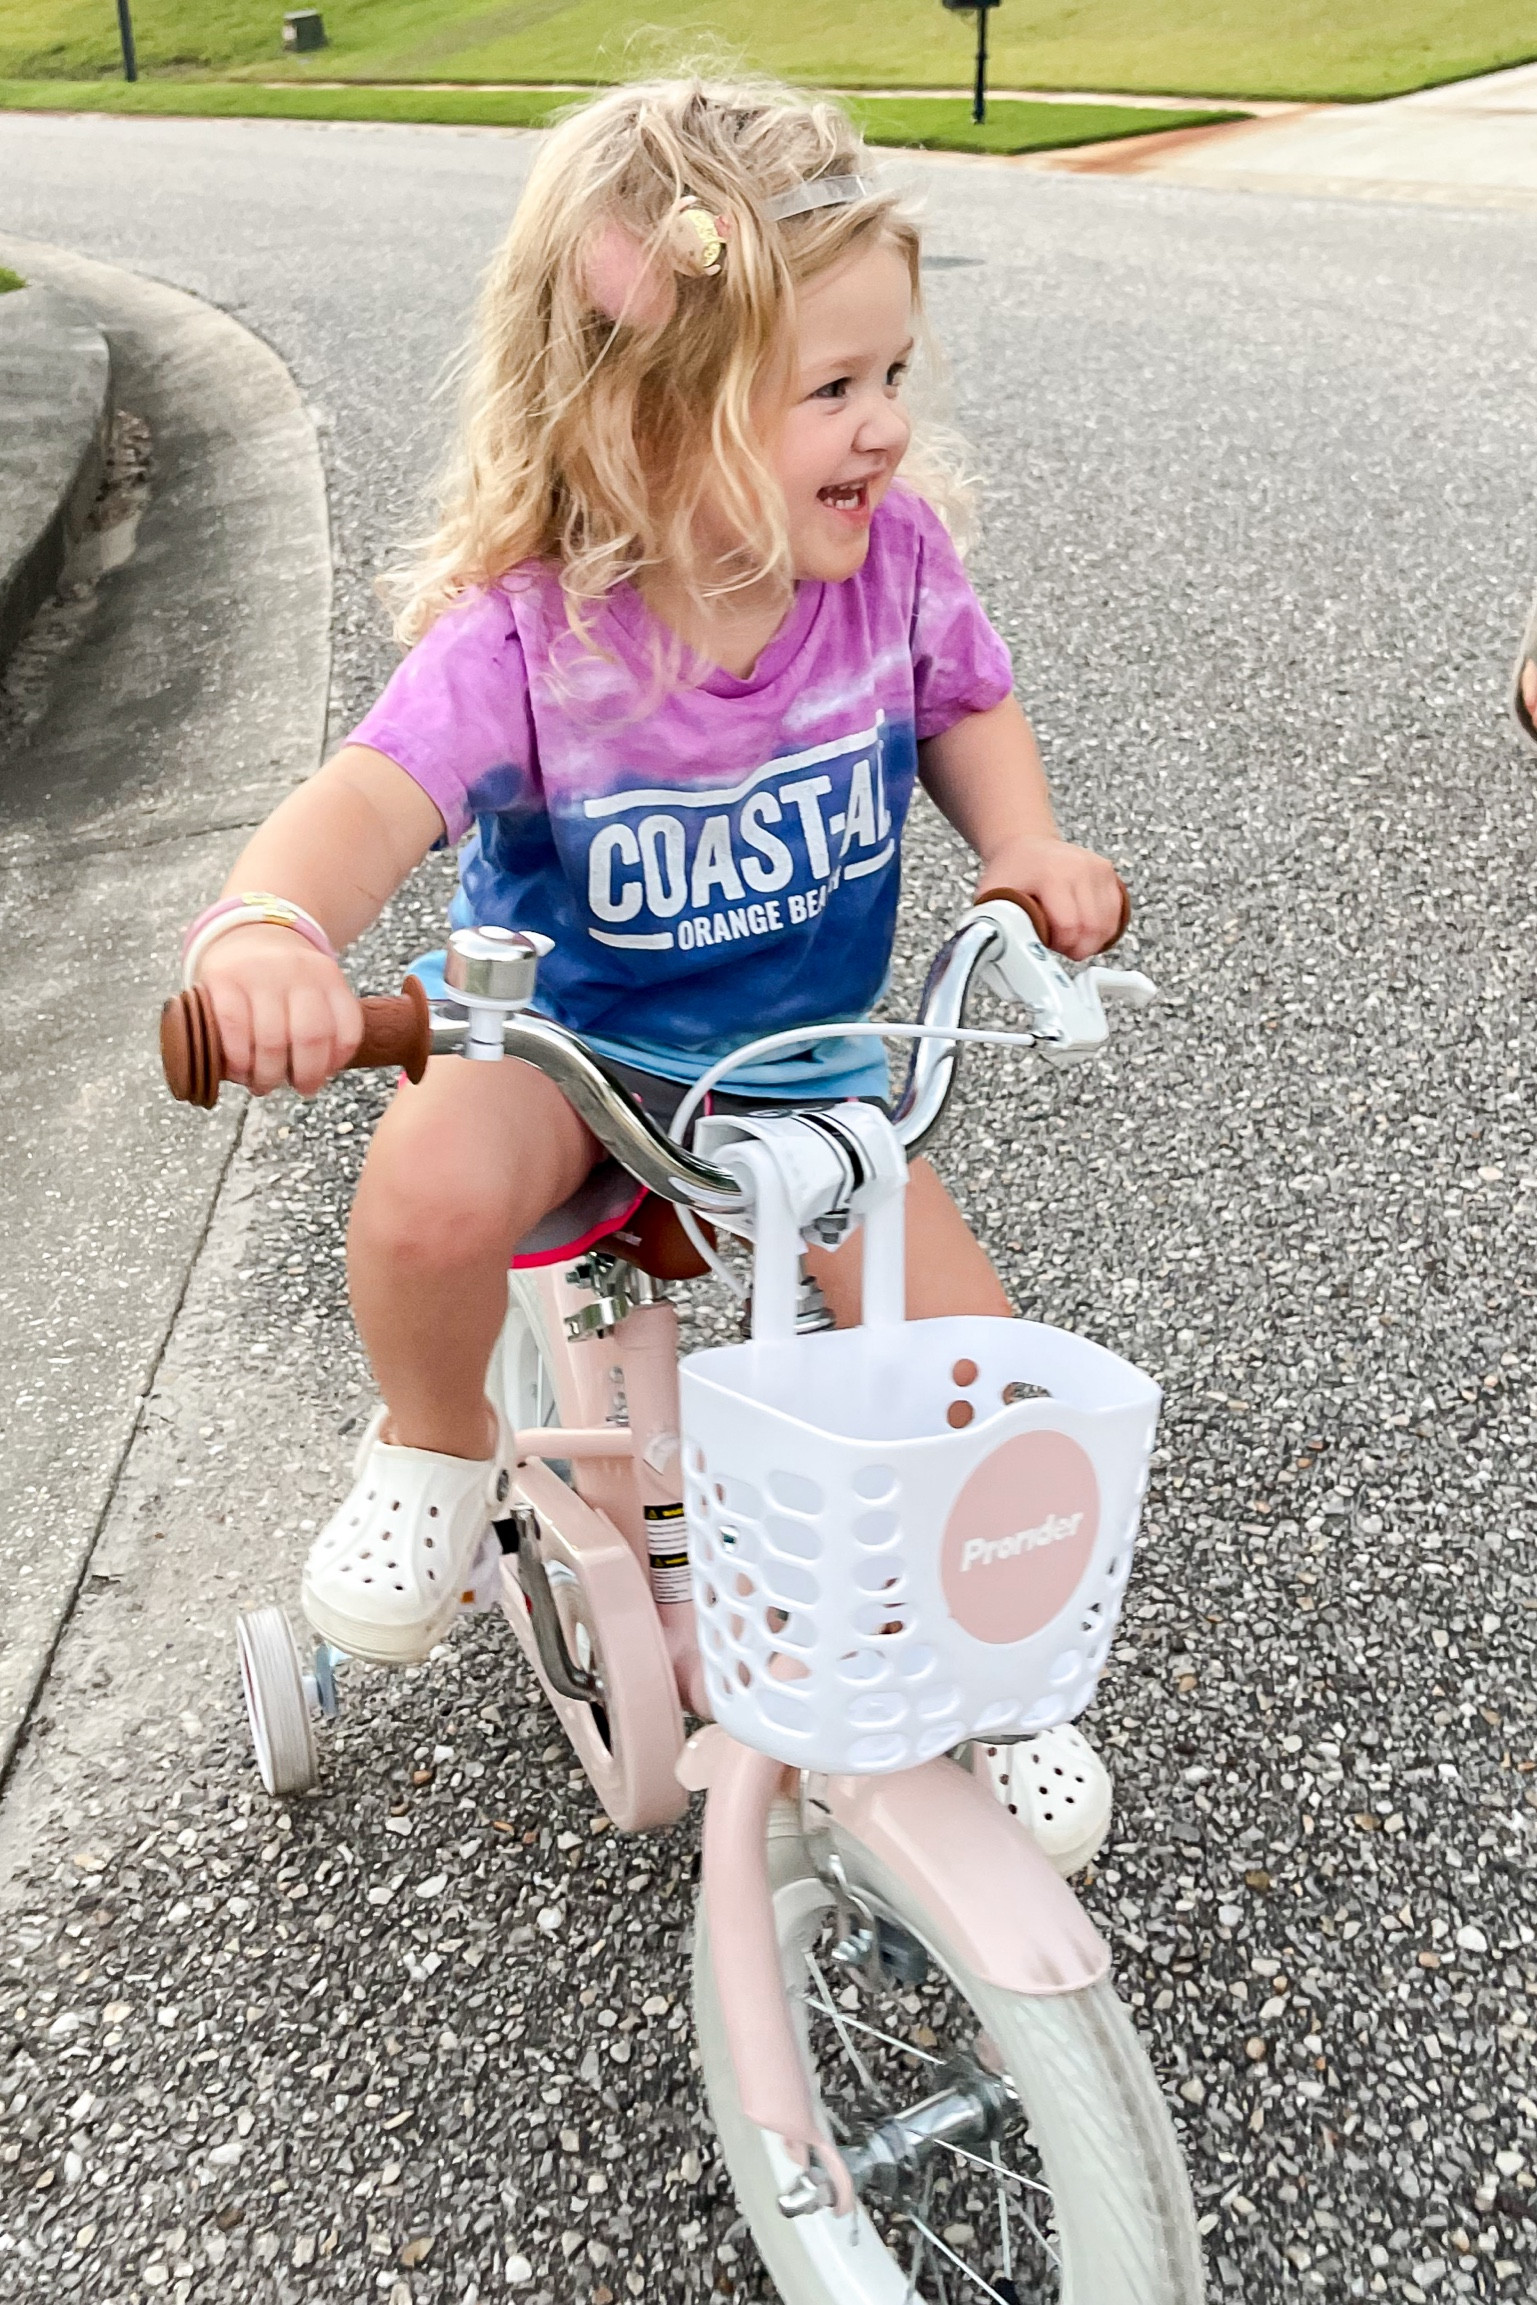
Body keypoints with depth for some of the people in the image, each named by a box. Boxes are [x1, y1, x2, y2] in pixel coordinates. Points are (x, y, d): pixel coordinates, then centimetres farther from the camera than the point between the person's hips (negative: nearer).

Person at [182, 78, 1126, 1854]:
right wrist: (266, 925, -60)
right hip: (558, 1037, -3)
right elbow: (370, 800, -38)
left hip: (798, 1064, 3)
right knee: (435, 1191, -36)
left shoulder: (893, 550, -13)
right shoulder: (525, 633, -24)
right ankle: (433, 1459, -1)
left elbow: (966, 705, 6)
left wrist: (1025, 846, -13)